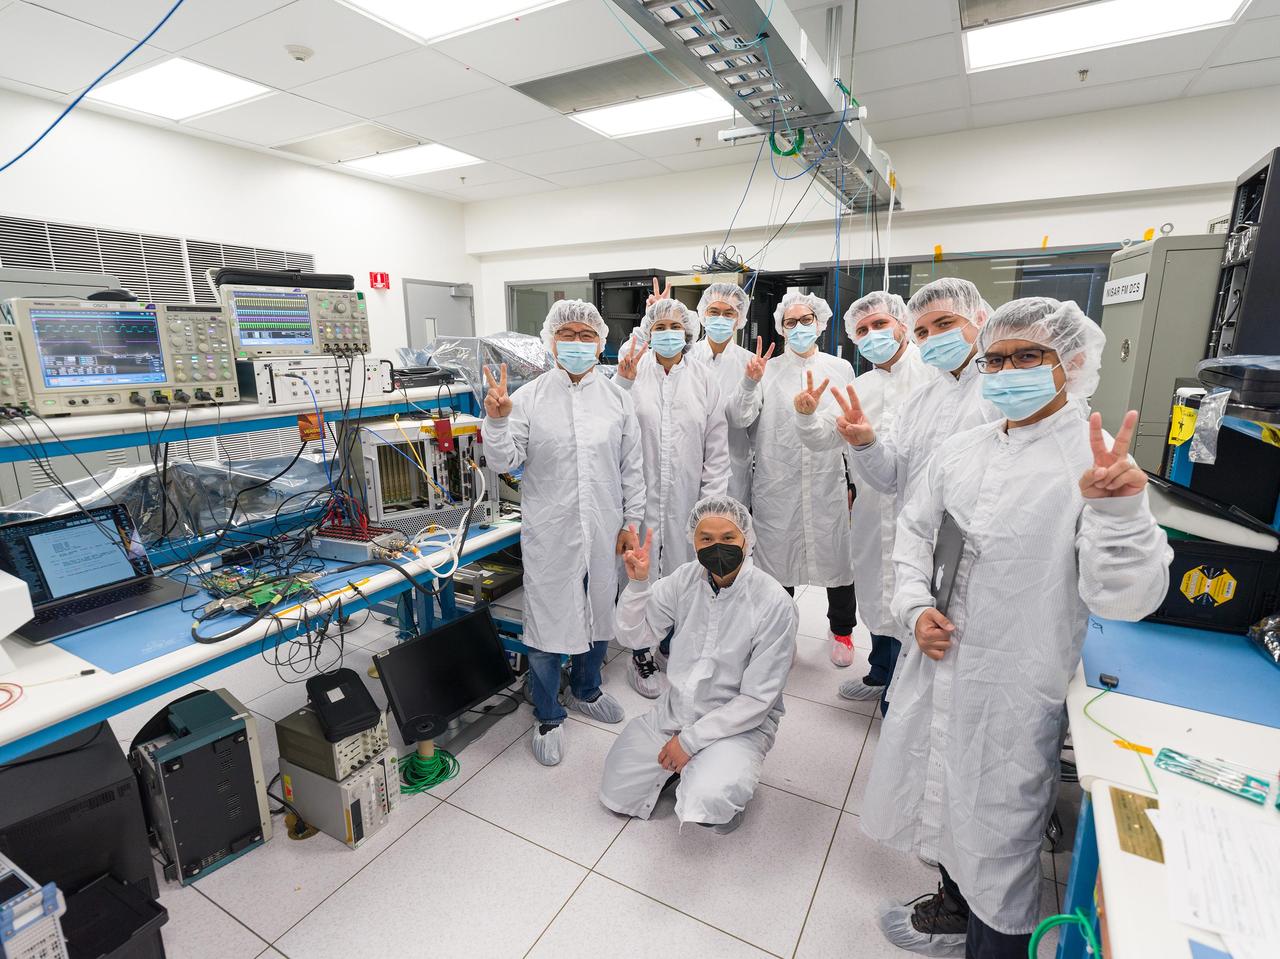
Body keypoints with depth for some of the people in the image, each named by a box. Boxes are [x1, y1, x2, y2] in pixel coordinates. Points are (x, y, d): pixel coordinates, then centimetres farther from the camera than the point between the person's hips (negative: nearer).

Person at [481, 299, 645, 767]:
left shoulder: (618, 399, 3)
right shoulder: (528, 397, -5)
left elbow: (631, 467, 7)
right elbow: (504, 461, -6)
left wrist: (631, 522, 5)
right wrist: (496, 420, -23)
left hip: (603, 530, 3)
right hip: (550, 531, -3)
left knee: (598, 614, 18)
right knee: (548, 620, 5)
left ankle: (585, 690, 44)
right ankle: (547, 717, 28)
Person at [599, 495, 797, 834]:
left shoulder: (775, 604, -22)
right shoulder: (685, 579, -8)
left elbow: (756, 699, -17)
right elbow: (634, 636, -4)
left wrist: (690, 739, -17)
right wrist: (638, 583, -21)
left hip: (740, 722, -4)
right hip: (676, 708, 4)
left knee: (703, 806, -28)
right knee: (616, 795, 2)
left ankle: (731, 775, 6)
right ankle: (687, 767, 24)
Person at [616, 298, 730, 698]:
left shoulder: (704, 379, 3)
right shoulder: (633, 374, -2)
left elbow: (717, 447, 3)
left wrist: (711, 501, -1)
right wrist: (623, 382, -21)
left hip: (687, 498, 2)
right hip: (643, 495, -1)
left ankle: (675, 643, 37)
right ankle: (641, 656, 27)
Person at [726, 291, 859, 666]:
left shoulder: (841, 368, 6)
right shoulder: (768, 369, 2)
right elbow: (738, 418, -9)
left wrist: (854, 480, 6)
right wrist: (749, 382, -26)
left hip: (829, 485, 1)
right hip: (777, 487, -1)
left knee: (837, 558, 11)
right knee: (778, 560, 11)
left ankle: (841, 630, 37)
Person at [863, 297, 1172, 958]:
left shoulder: (1099, 463, -14)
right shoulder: (961, 450, 1)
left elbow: (1123, 599, -21)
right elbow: (914, 528, 11)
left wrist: (1118, 509, -37)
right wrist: (915, 606, -2)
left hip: (1015, 686, -6)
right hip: (938, 662, 6)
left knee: (996, 825, 13)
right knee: (939, 794, 25)